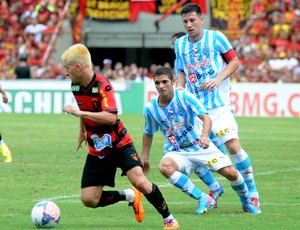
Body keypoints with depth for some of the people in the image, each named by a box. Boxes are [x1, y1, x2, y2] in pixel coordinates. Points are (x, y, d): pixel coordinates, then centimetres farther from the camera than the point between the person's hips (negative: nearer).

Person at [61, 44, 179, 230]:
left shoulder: (102, 86, -23)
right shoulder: (76, 86, 0)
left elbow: (111, 117, -38)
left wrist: (80, 113, -36)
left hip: (119, 145, -7)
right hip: (96, 150, 7)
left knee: (139, 181, -26)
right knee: (89, 200, -4)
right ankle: (130, 196, 20)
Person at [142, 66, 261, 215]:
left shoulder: (185, 97, -14)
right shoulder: (150, 108, -4)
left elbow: (205, 118, -25)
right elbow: (148, 134, 14)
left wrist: (204, 136, -44)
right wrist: (144, 157, 14)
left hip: (200, 146, -1)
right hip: (177, 152, 1)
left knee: (230, 173, -15)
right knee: (164, 166, -33)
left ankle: (247, 202, 18)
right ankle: (203, 199, -24)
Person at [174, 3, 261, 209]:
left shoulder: (216, 37, -3)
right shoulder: (180, 44, 10)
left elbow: (234, 61, 0)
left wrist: (218, 79, -14)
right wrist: (179, 87, 2)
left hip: (218, 105, -5)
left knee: (233, 145, -16)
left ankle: (252, 193, -5)